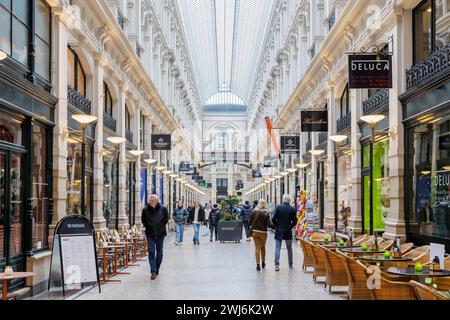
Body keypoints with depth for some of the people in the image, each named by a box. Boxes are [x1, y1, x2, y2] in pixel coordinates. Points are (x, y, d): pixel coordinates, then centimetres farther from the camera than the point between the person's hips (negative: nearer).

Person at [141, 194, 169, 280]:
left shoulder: (163, 209, -6)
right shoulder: (145, 209, -3)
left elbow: (166, 219, 4)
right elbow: (143, 220, 9)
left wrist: (160, 227, -1)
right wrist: (148, 227, 1)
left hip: (160, 233, 0)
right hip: (150, 234, 0)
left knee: (159, 251, 10)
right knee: (151, 251, -8)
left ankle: (157, 269, 26)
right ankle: (153, 271, -10)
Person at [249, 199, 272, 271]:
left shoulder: (253, 212, -4)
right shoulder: (266, 213, -11)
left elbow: (249, 222, -2)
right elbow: (268, 224, -13)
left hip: (255, 232, 1)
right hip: (263, 232, -1)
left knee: (257, 248, 5)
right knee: (263, 247, 19)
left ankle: (258, 264, -6)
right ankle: (263, 262, 31)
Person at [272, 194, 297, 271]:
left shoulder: (278, 208, -6)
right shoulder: (292, 209, -5)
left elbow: (273, 219, -9)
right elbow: (294, 222, -5)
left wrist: (277, 226, 7)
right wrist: (290, 227, 12)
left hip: (279, 231, -1)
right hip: (288, 232, 1)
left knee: (277, 247, 2)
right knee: (289, 248, 14)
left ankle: (277, 264, -10)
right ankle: (290, 264, 21)